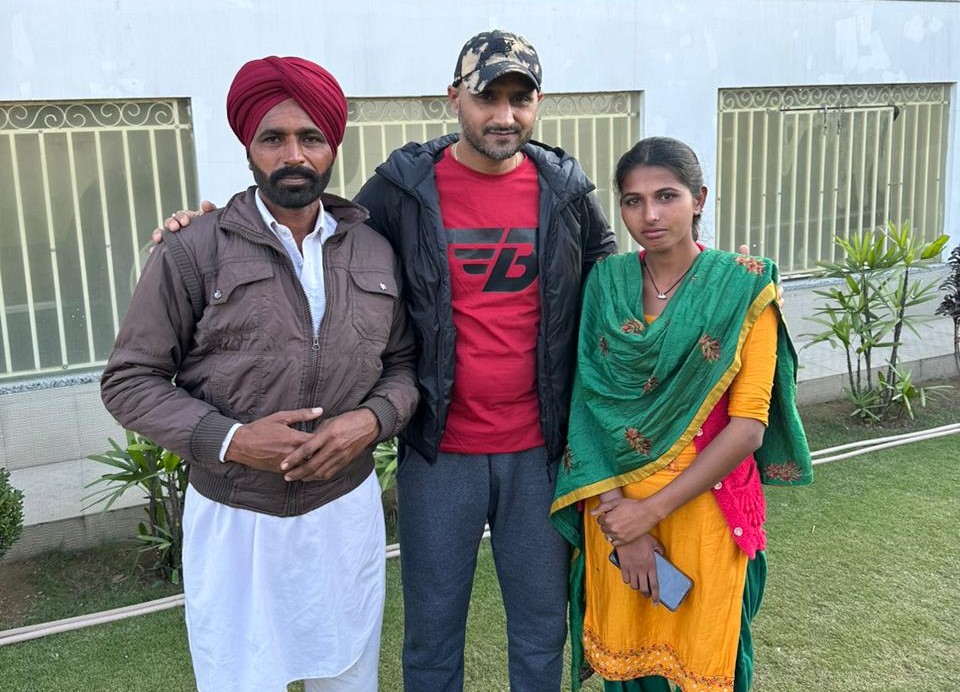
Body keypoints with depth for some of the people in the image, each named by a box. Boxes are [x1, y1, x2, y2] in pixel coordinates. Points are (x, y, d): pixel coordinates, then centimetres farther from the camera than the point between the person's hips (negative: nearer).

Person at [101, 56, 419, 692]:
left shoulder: (375, 253, 3)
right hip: (234, 520, -3)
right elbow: (131, 381, -5)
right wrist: (227, 439, -19)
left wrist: (373, 419, -12)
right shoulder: (193, 253, -9)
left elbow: (404, 363, 10)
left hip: (347, 510, 3)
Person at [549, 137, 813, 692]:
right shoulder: (604, 285, -2)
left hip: (703, 506, -2)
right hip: (614, 502, 2)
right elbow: (589, 406, -7)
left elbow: (747, 428, -13)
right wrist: (621, 528, -14)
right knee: (623, 647, 16)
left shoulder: (743, 289, -9)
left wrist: (652, 509, -16)